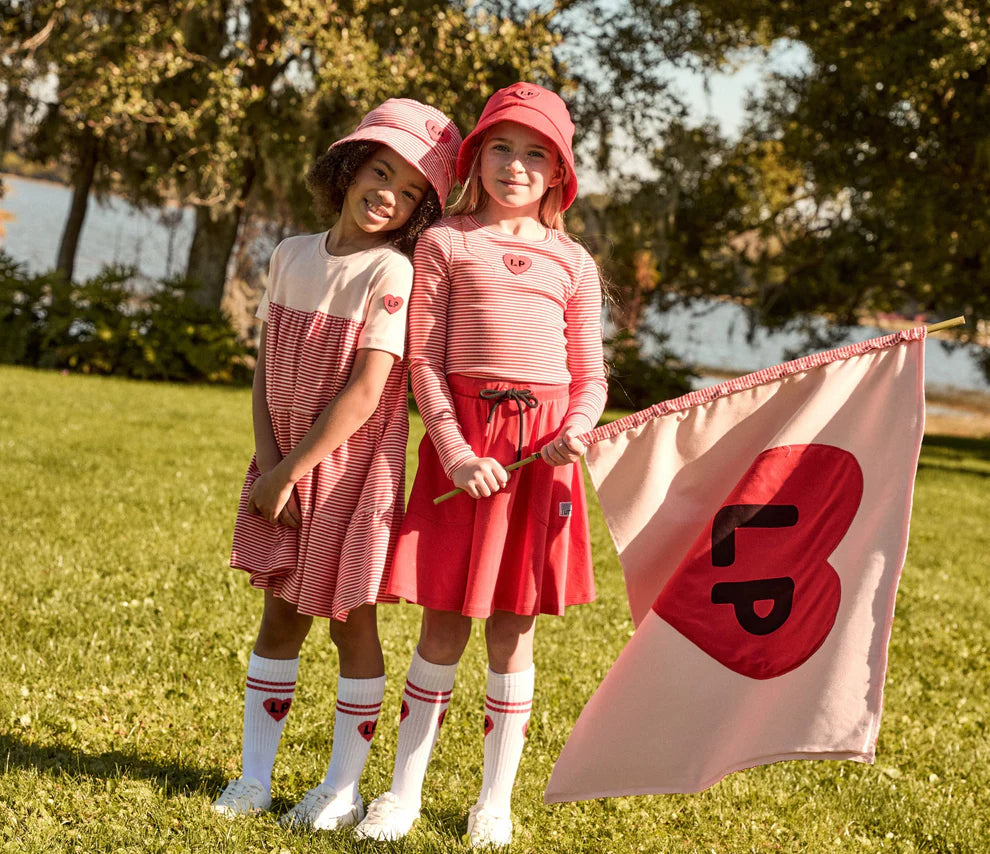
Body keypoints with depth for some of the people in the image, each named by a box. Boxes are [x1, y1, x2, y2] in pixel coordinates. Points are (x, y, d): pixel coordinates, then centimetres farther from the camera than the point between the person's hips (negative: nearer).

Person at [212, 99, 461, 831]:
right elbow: (266, 368, 5)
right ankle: (254, 776, 21)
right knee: (280, 617, 12)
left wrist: (289, 471, -17)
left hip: (352, 469, -5)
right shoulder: (292, 256, 4)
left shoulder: (391, 273, -14)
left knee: (351, 621, 5)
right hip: (284, 466, 5)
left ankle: (343, 789, 16)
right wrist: (269, 461, -7)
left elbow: (365, 394, -19)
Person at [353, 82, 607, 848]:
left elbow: (590, 375, 11)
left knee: (513, 626, 7)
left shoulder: (572, 261, 10)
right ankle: (405, 790, 16)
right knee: (445, 620, 3)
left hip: (541, 445, 2)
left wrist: (576, 432, -10)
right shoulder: (445, 243, 4)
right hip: (464, 437, -1)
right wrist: (455, 451, -13)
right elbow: (424, 360, -1)